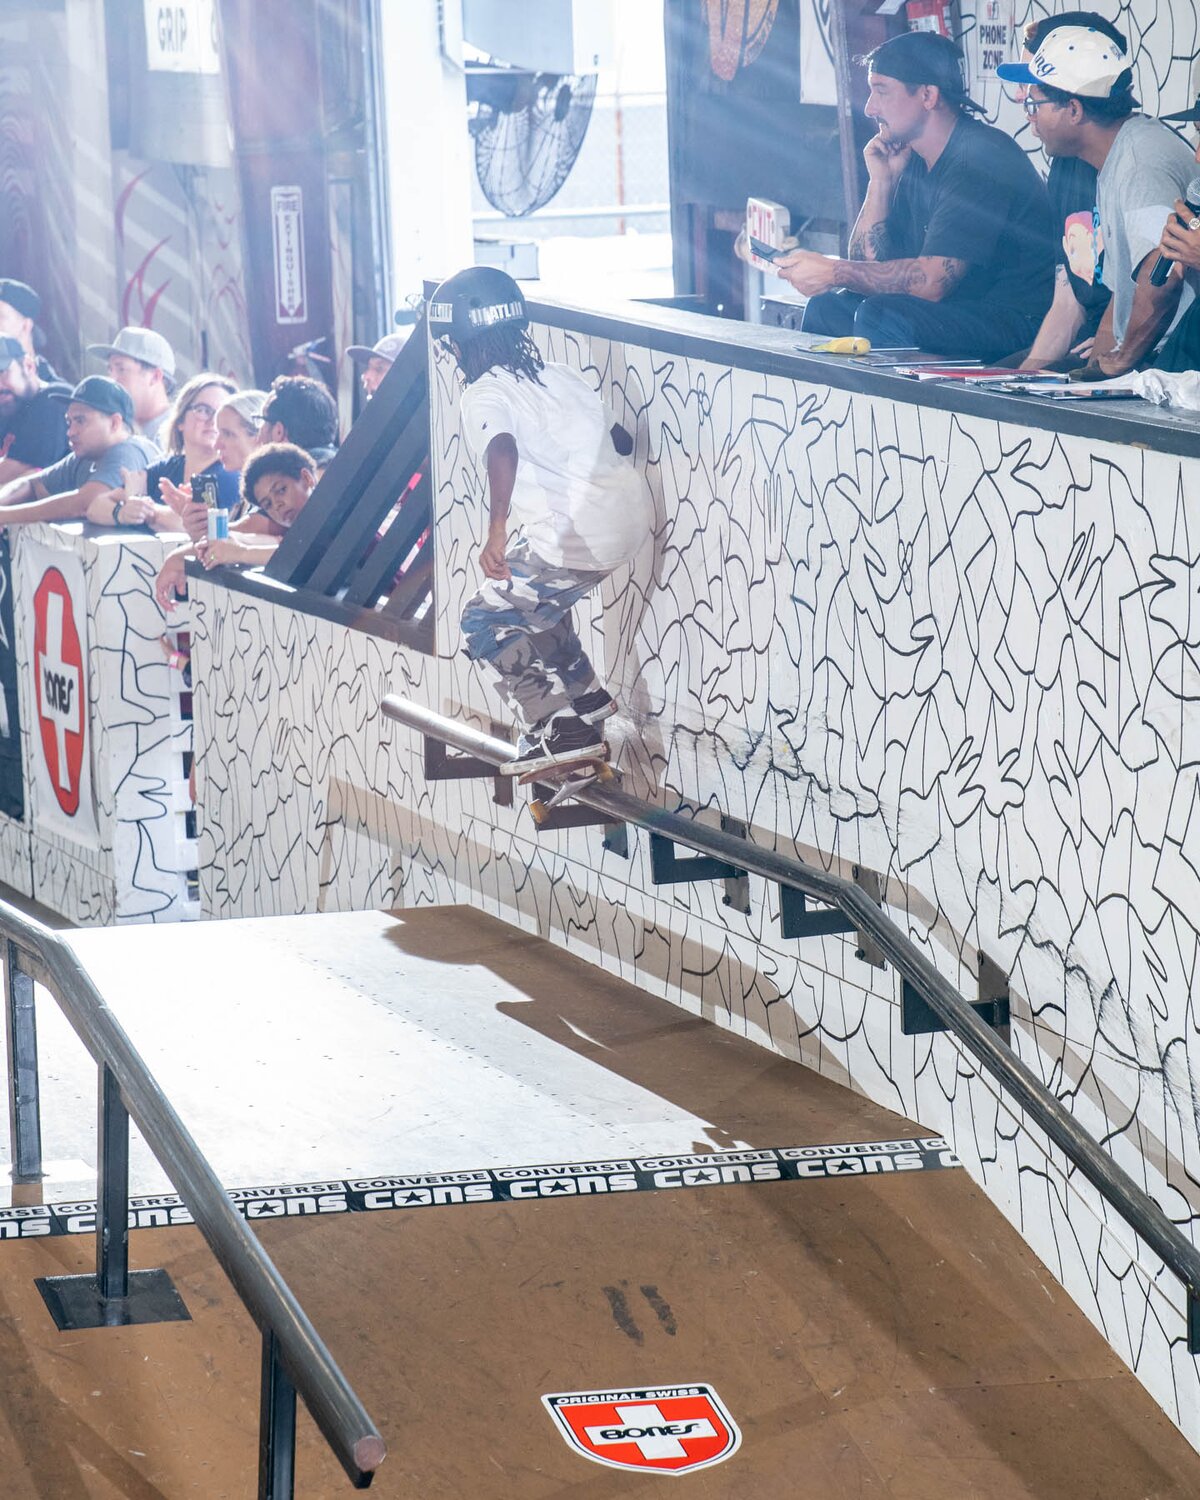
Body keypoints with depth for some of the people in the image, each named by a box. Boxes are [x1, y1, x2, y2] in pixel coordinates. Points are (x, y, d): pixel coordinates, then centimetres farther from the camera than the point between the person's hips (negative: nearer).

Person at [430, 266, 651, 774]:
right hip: (631, 513, 8)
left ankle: (562, 729, 1)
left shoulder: (484, 396, -5)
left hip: (578, 539, -8)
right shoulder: (560, 375, 16)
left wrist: (496, 534, -32)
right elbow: (621, 439, 23)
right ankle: (586, 695, 33)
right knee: (533, 594, 31)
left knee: (486, 622, 7)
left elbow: (503, 452, -27)